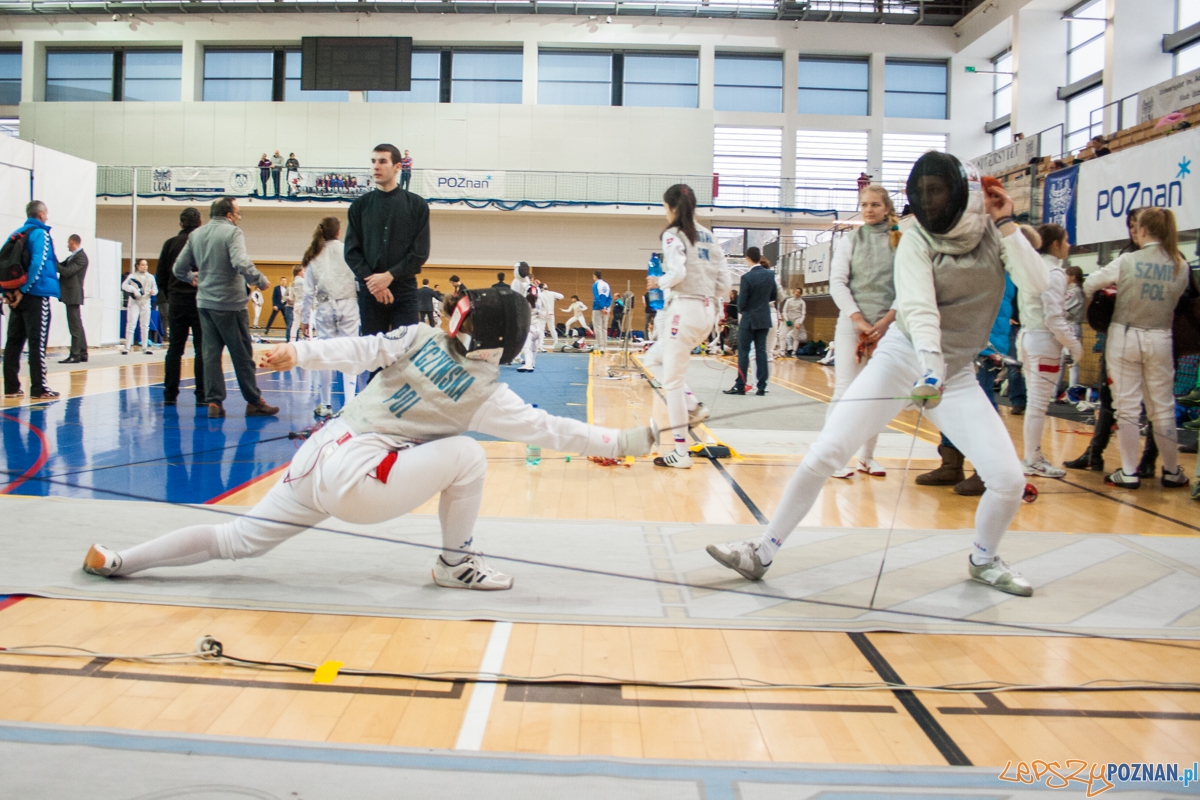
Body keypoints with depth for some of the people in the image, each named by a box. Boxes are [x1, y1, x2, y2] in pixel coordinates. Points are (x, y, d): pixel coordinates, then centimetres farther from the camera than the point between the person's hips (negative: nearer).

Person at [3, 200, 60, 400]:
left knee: (14, 341, 9)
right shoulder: (40, 233, -7)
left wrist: (7, 291, 5)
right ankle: (38, 388, -5)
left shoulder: (16, 234, 14)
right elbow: (38, 263, -20)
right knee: (37, 342, -5)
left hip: (16, 296, 7)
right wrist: (24, 289, -16)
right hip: (36, 295, -7)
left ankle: (11, 386, 12)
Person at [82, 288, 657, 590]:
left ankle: (116, 561, 18)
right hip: (356, 480, -6)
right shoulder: (484, 393, -6)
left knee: (238, 541, 18)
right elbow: (548, 429, -6)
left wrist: (298, 353, -7)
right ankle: (456, 564, 11)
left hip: (319, 457, 6)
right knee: (466, 454, -2)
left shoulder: (421, 338, 6)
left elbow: (361, 349, -6)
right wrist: (626, 441, -1)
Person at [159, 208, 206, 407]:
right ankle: (202, 396, 0)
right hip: (200, 302, -3)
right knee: (201, 350, 1)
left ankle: (170, 395, 9)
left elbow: (160, 275, 7)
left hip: (176, 303, 3)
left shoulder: (170, 243, 4)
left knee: (174, 349, 9)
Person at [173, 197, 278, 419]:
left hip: (204, 303, 6)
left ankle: (214, 401, 7)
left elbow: (179, 268, 13)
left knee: (211, 353, 10)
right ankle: (254, 402, 10)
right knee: (242, 354, 3)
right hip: (230, 303, -6)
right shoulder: (232, 232, -11)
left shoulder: (196, 234, 9)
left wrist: (192, 278, 33)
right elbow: (242, 264, -26)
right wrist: (261, 280, -12)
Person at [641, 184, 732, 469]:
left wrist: (658, 282, -3)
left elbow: (677, 273, -22)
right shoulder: (707, 236, 14)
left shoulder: (674, 234, -7)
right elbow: (724, 281, 11)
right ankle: (693, 407, 11)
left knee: (672, 381, 1)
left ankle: (681, 453, 3)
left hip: (684, 309, -8)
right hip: (707, 311, 8)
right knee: (653, 359, 25)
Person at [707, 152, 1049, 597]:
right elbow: (918, 309, -25)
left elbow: (1036, 286, -16)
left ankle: (983, 560, 21)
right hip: (901, 360, -2)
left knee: (1009, 480, -10)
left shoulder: (996, 235, -1)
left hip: (957, 375, 3)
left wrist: (1006, 225, -16)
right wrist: (931, 367, -41)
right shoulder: (916, 242, -10)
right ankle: (762, 553, -2)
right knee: (822, 456, -15)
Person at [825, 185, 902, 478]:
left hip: (887, 326, 2)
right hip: (853, 323, -2)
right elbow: (837, 282, -2)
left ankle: (867, 456, 17)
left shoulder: (902, 242, 6)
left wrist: (887, 320, -10)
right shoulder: (850, 240, 4)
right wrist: (859, 320, -11)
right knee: (846, 390, -6)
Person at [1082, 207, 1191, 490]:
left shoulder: (1127, 261, -9)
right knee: (1163, 407, 12)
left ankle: (1129, 472, 6)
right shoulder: (1181, 266, -1)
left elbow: (1089, 285, -1)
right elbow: (1177, 300, 4)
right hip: (1160, 340, 2)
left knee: (1127, 407, 4)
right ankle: (1172, 472, 21)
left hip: (1125, 337, -2)